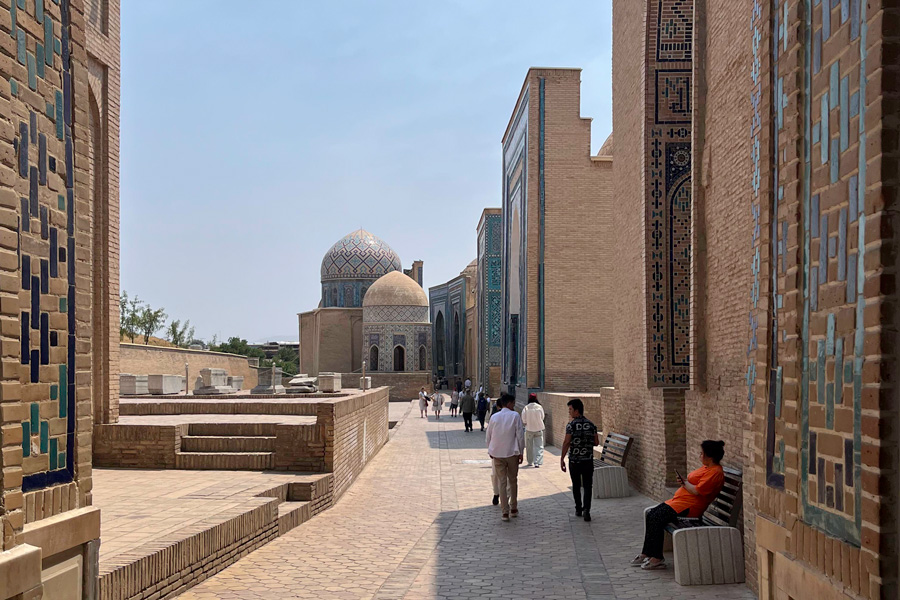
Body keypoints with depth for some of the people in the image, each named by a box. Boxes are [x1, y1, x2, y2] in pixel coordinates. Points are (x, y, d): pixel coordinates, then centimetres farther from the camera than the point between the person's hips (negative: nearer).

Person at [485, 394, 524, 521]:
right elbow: (520, 435, -8)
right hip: (512, 453, -2)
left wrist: (491, 451, 19)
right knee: (513, 481, 13)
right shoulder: (515, 416, -7)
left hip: (497, 454, 2)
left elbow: (488, 437, 7)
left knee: (501, 482, 4)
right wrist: (520, 452, 1)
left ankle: (504, 512, 2)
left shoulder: (494, 417, 1)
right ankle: (513, 509, 21)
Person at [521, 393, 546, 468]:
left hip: (529, 429, 0)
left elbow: (524, 420, -8)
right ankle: (537, 462, -9)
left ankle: (530, 462, 24)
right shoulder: (539, 407, -8)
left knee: (529, 447, 14)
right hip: (539, 429, 0)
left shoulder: (526, 408, -11)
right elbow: (542, 418, 3)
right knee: (539, 446, 2)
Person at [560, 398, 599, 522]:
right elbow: (596, 442, 7)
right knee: (587, 486, 2)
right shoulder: (591, 425, 3)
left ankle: (578, 509, 22)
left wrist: (562, 459, -9)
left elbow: (566, 443, -13)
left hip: (574, 460, -2)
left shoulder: (571, 425, -9)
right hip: (588, 460, 2)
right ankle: (586, 509, -14)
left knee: (576, 485, 14)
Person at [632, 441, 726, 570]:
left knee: (657, 519, -21)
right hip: (679, 500, 11)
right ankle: (646, 554, 2)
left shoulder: (715, 472, -16)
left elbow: (697, 491, -22)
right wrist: (683, 481, 4)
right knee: (651, 515, 0)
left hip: (690, 506, -11)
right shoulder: (707, 468, 18)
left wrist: (684, 483, -6)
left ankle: (657, 559, -14)